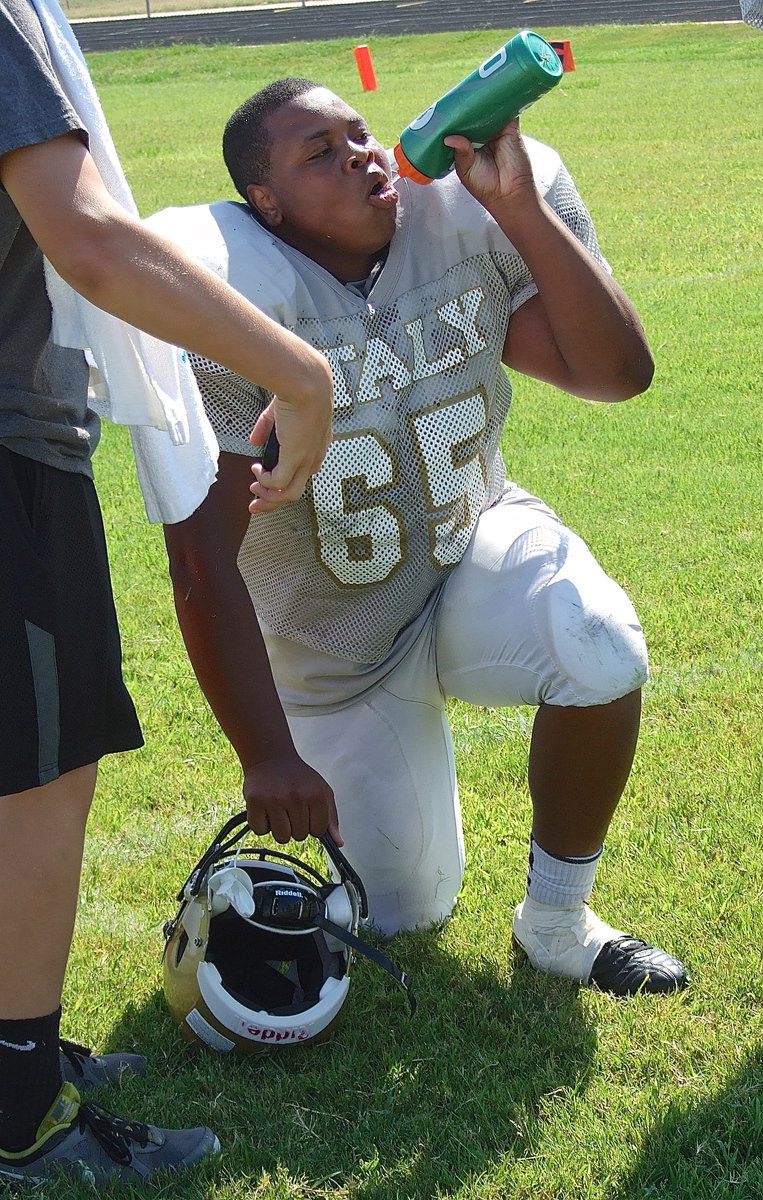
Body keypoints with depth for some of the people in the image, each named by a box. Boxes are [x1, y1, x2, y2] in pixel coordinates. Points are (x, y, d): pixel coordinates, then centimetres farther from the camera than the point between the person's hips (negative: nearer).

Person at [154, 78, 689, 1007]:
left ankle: (556, 920, -9)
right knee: (405, 914, 5)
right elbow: (202, 557, -25)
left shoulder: (464, 226, -13)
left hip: (476, 552, 2)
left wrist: (520, 206, -28)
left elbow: (618, 371, -20)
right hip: (337, 644, -2)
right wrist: (261, 758, -27)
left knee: (602, 652, -33)